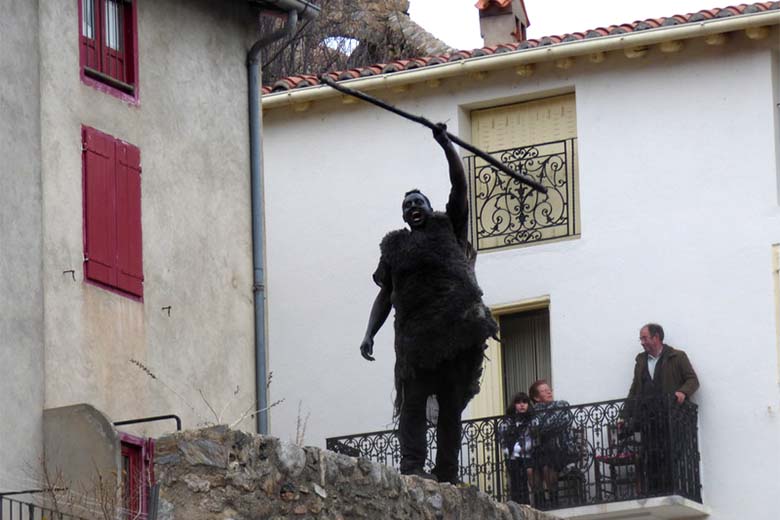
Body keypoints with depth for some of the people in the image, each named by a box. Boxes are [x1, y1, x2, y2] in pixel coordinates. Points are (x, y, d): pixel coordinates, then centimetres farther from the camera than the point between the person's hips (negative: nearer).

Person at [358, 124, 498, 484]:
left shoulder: (447, 227, 14)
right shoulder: (394, 246, 17)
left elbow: (460, 185, 4)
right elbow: (384, 295, 15)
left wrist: (446, 145, -2)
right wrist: (369, 334, 5)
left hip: (458, 326, -1)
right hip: (415, 330, 1)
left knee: (452, 404, -1)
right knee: (412, 397, -13)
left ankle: (447, 475, -2)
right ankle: (411, 466, -23)